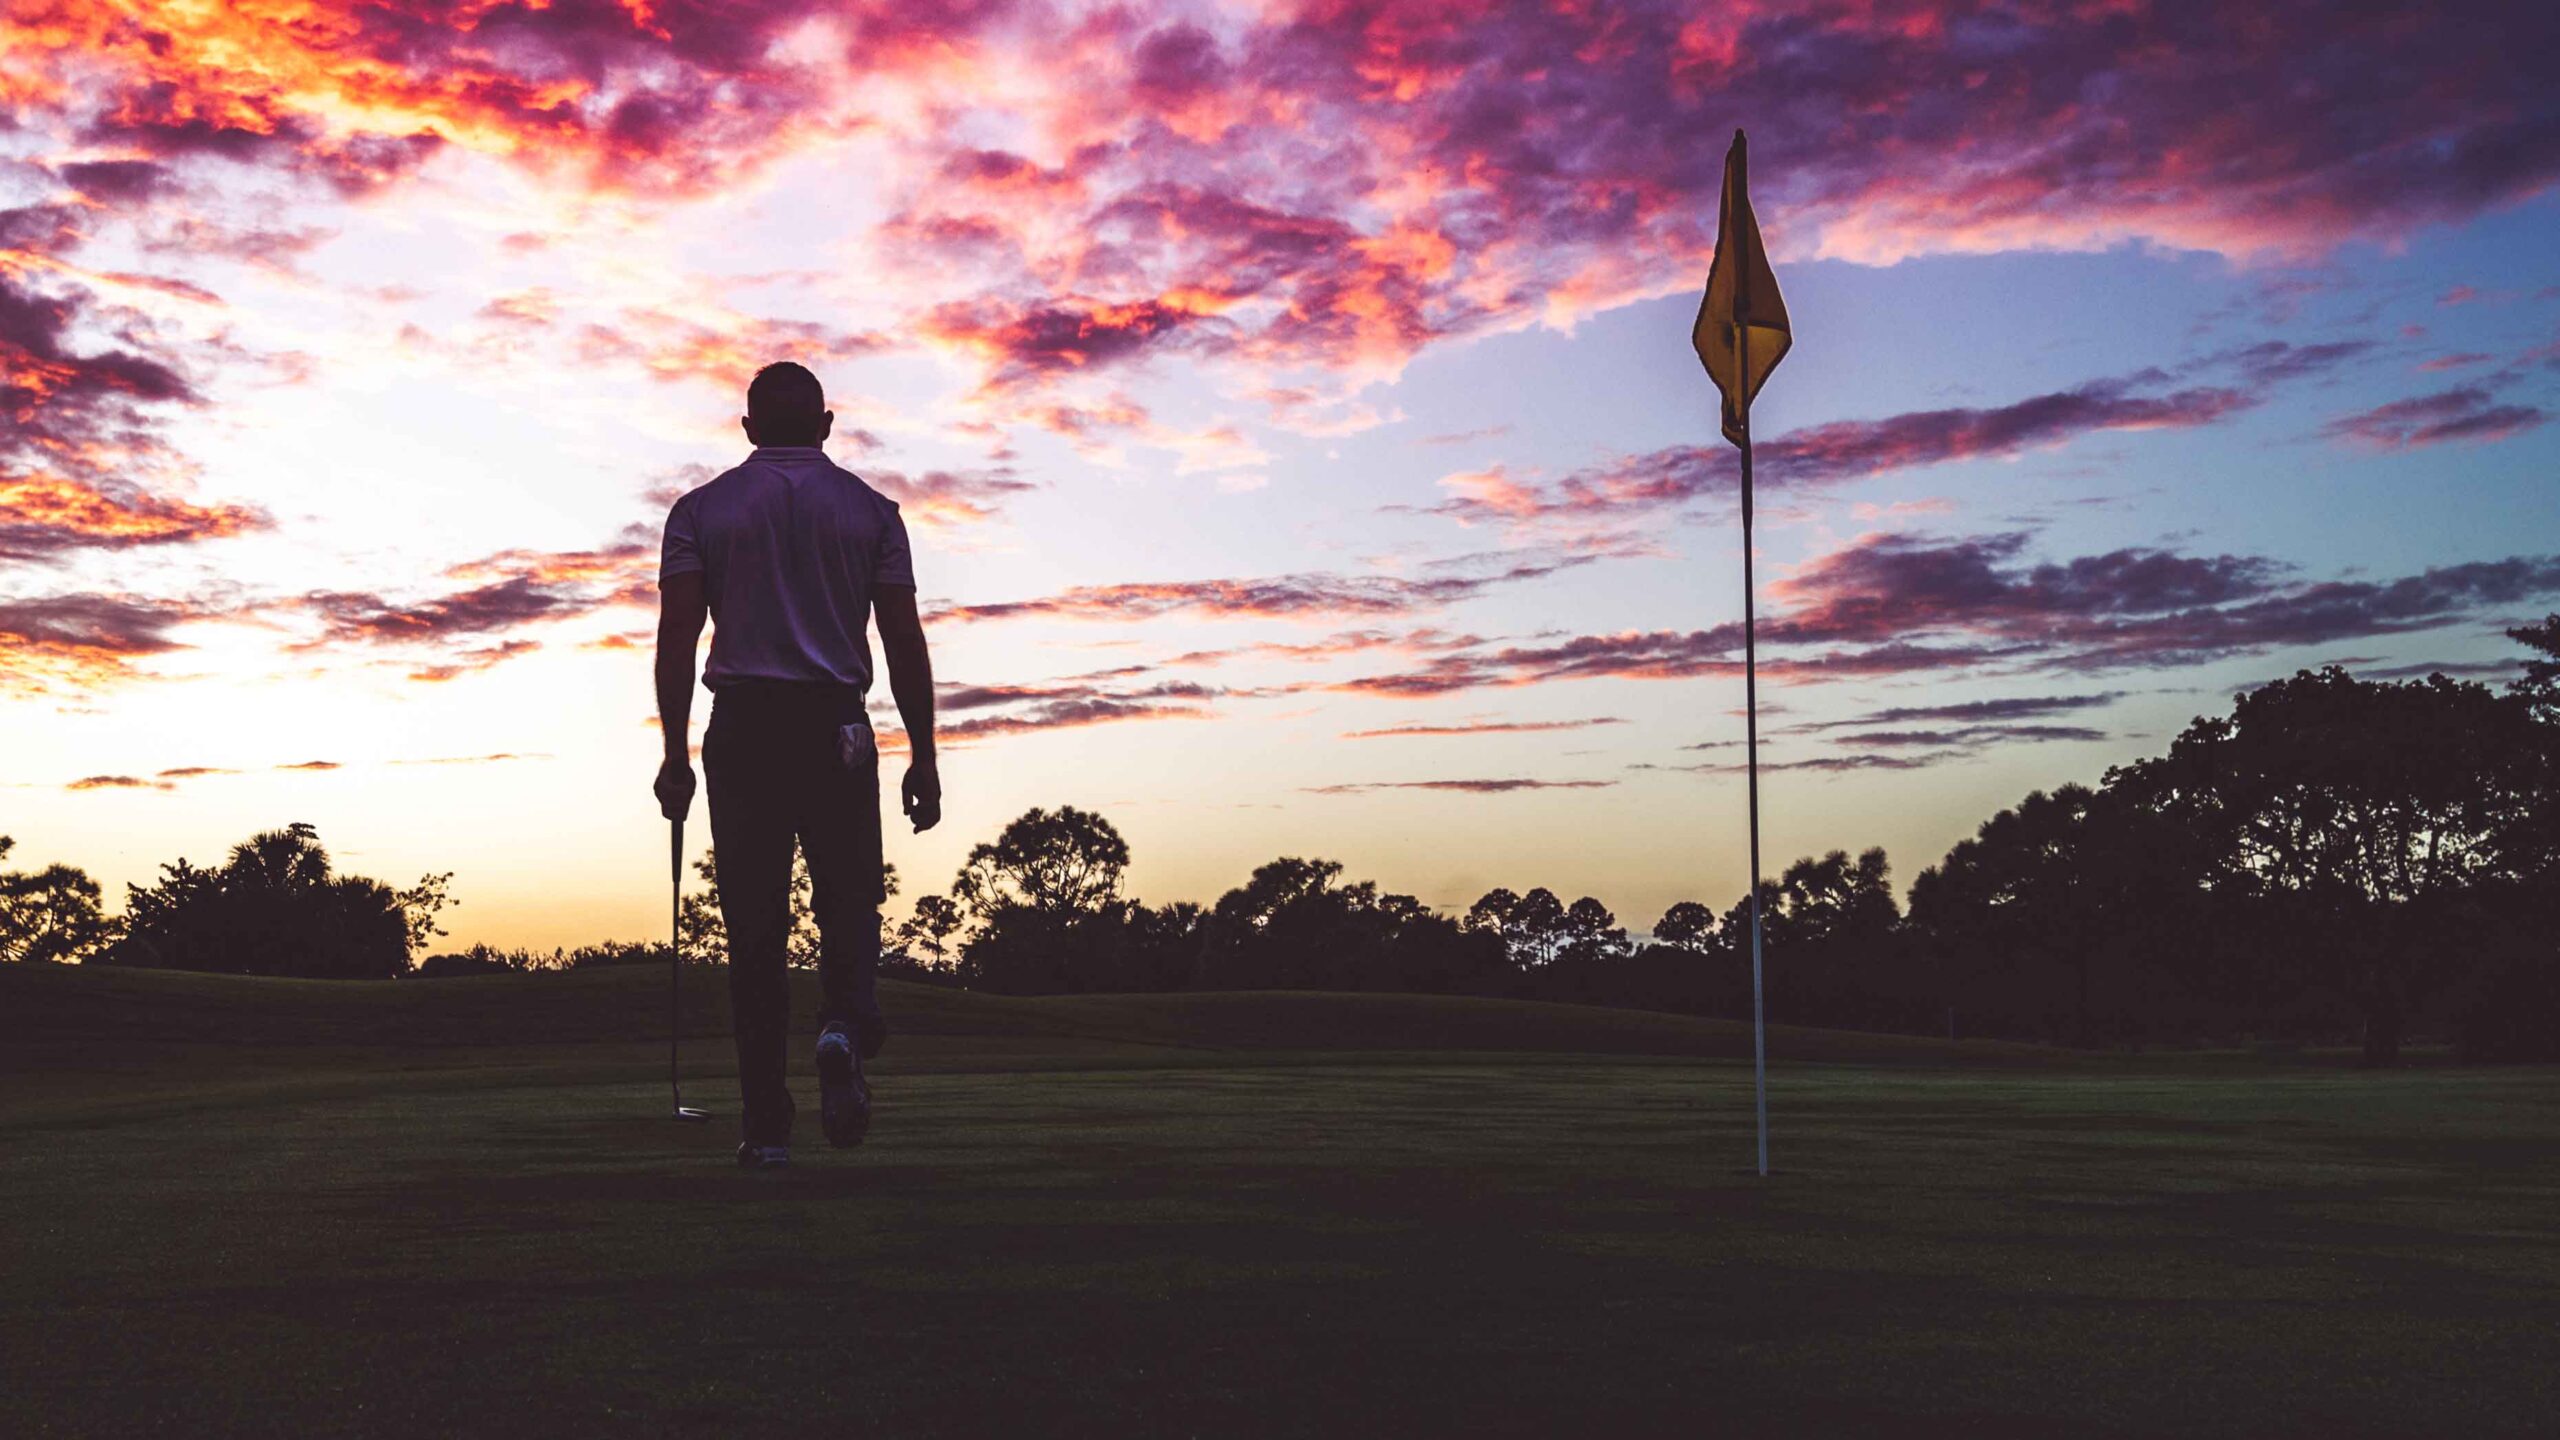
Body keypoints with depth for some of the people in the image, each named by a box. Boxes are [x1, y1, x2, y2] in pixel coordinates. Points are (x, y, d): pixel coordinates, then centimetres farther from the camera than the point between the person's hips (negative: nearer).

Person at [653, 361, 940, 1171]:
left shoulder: (700, 510, 8)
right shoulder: (870, 509, 8)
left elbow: (677, 640, 0)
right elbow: (904, 642, 2)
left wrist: (675, 755, 3)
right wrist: (922, 759, 6)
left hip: (741, 727, 1)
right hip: (837, 726, 0)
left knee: (754, 928, 4)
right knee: (849, 903, 10)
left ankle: (766, 1124, 4)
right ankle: (845, 1026, -21)